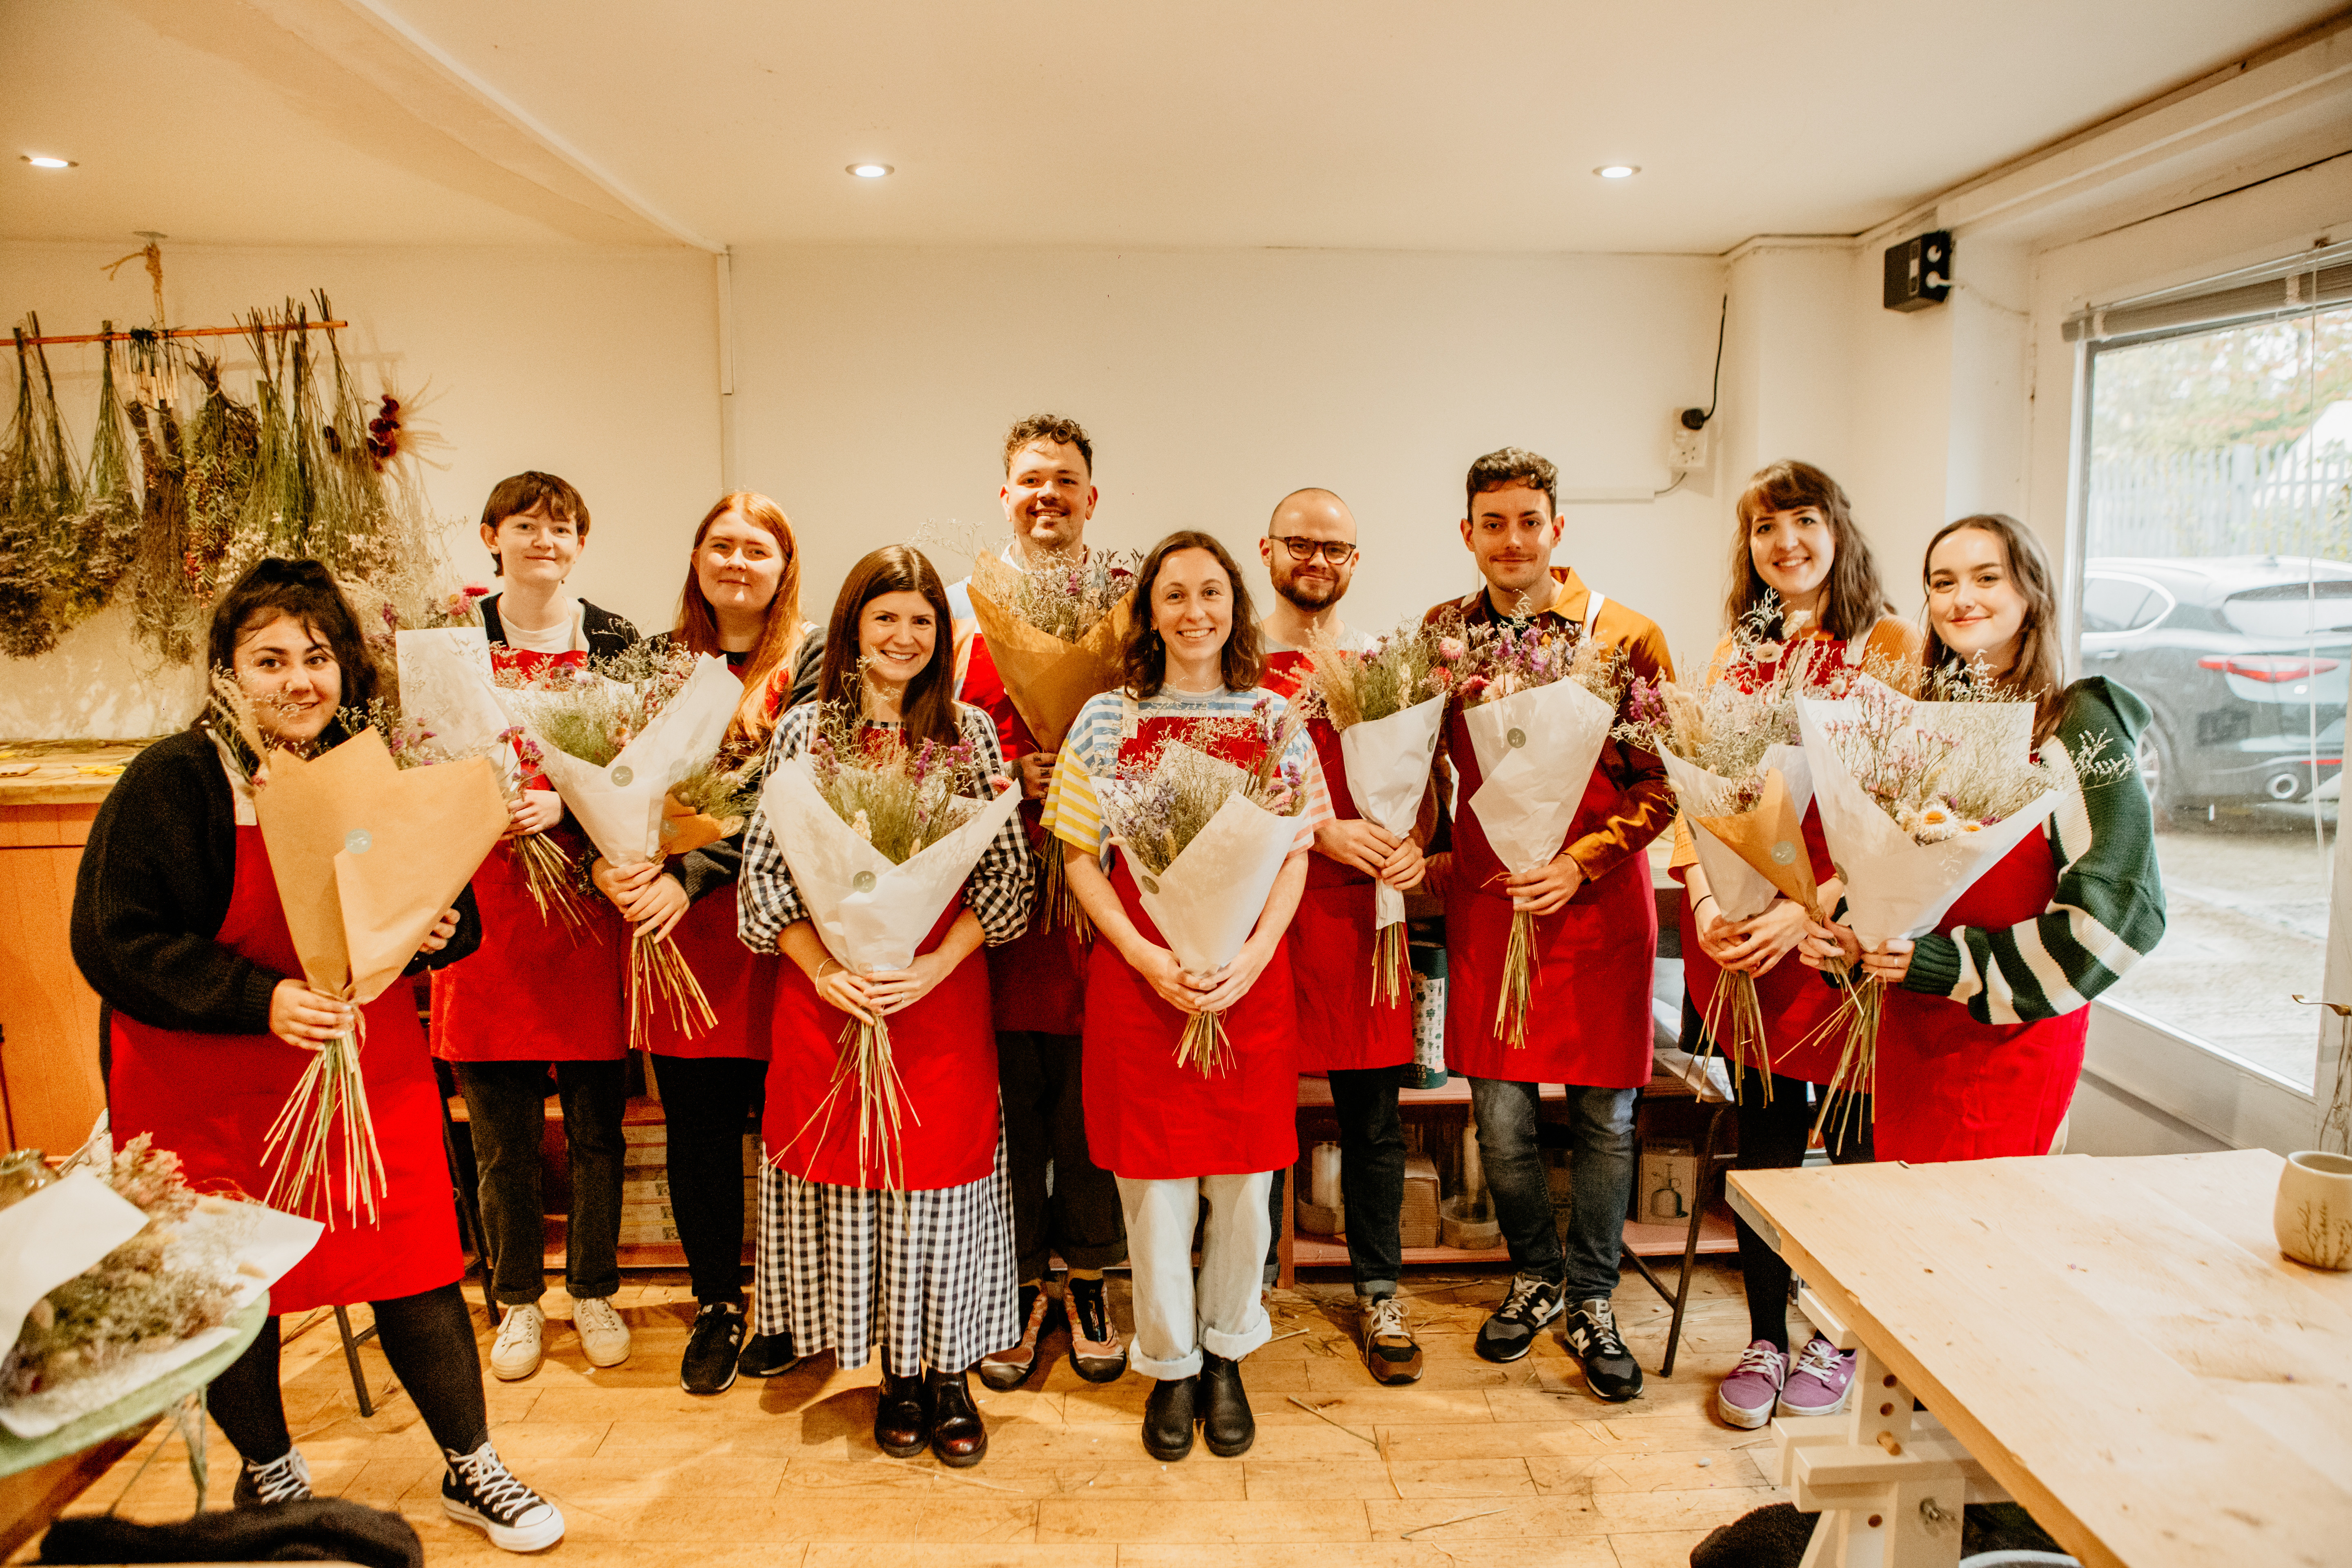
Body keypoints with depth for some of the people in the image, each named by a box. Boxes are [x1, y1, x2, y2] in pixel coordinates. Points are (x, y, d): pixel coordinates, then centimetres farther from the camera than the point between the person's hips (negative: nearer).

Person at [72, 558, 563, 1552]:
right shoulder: (172, 781, -13)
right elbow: (113, 942, -14)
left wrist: (438, 933, -13)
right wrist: (258, 1000, -24)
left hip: (366, 1063, 2)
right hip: (206, 1088, -2)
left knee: (418, 1266, 5)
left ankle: (471, 1471, 24)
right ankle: (270, 1481, 39)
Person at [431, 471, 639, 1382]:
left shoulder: (616, 642, 3)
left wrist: (565, 804, -18)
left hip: (589, 903, 0)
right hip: (487, 904, 0)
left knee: (597, 1126, 10)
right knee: (502, 1136, 9)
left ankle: (595, 1291, 29)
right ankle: (519, 1299, 30)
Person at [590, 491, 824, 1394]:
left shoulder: (811, 661, -3)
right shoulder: (659, 659, 12)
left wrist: (690, 875, -20)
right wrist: (606, 859, -13)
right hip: (671, 919, 4)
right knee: (695, 1125, 10)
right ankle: (716, 1304, 28)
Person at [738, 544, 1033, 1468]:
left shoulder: (969, 732, 1)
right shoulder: (805, 730, 2)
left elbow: (1008, 873, -1)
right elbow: (765, 870, 0)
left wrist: (934, 965, -13)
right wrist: (821, 966, -13)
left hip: (942, 987, 0)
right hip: (829, 991, 1)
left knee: (942, 1170, 5)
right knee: (849, 1176, 7)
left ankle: (949, 1373, 24)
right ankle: (897, 1372, 26)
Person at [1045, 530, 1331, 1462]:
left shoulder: (1273, 719, 5)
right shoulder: (1107, 720, 2)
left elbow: (1295, 855, 4)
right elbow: (1081, 859, 1)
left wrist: (1252, 956, -11)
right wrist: (1147, 957, -12)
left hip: (1252, 977, 1)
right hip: (1137, 977, -1)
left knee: (1243, 1181, 9)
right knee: (1155, 1182, 8)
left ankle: (1226, 1358, 32)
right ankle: (1171, 1367, 28)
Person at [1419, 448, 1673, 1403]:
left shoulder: (1623, 636, -5)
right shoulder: (1441, 634, 4)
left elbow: (1662, 783, -3)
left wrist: (1581, 862, -12)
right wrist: (1431, 853, 5)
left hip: (1599, 901, -1)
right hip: (1485, 896, 2)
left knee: (1604, 1115, 8)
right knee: (1501, 1117, 6)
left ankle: (1592, 1301, 28)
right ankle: (1534, 1276, 32)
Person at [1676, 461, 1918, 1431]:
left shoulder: (1893, 647, -5)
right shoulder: (1737, 650, 10)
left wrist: (1810, 909, -20)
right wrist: (1706, 902, -7)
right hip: (1741, 935, 4)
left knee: (1853, 1137, 7)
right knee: (1764, 1134, 12)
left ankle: (1837, 1338, 28)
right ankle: (1764, 1342, 25)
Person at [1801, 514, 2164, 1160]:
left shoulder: (2079, 726, -10)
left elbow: (2117, 909, -14)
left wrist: (1959, 966, -19)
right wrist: (1844, 933, -4)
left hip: (2013, 1037, -5)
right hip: (1907, 1027, 5)